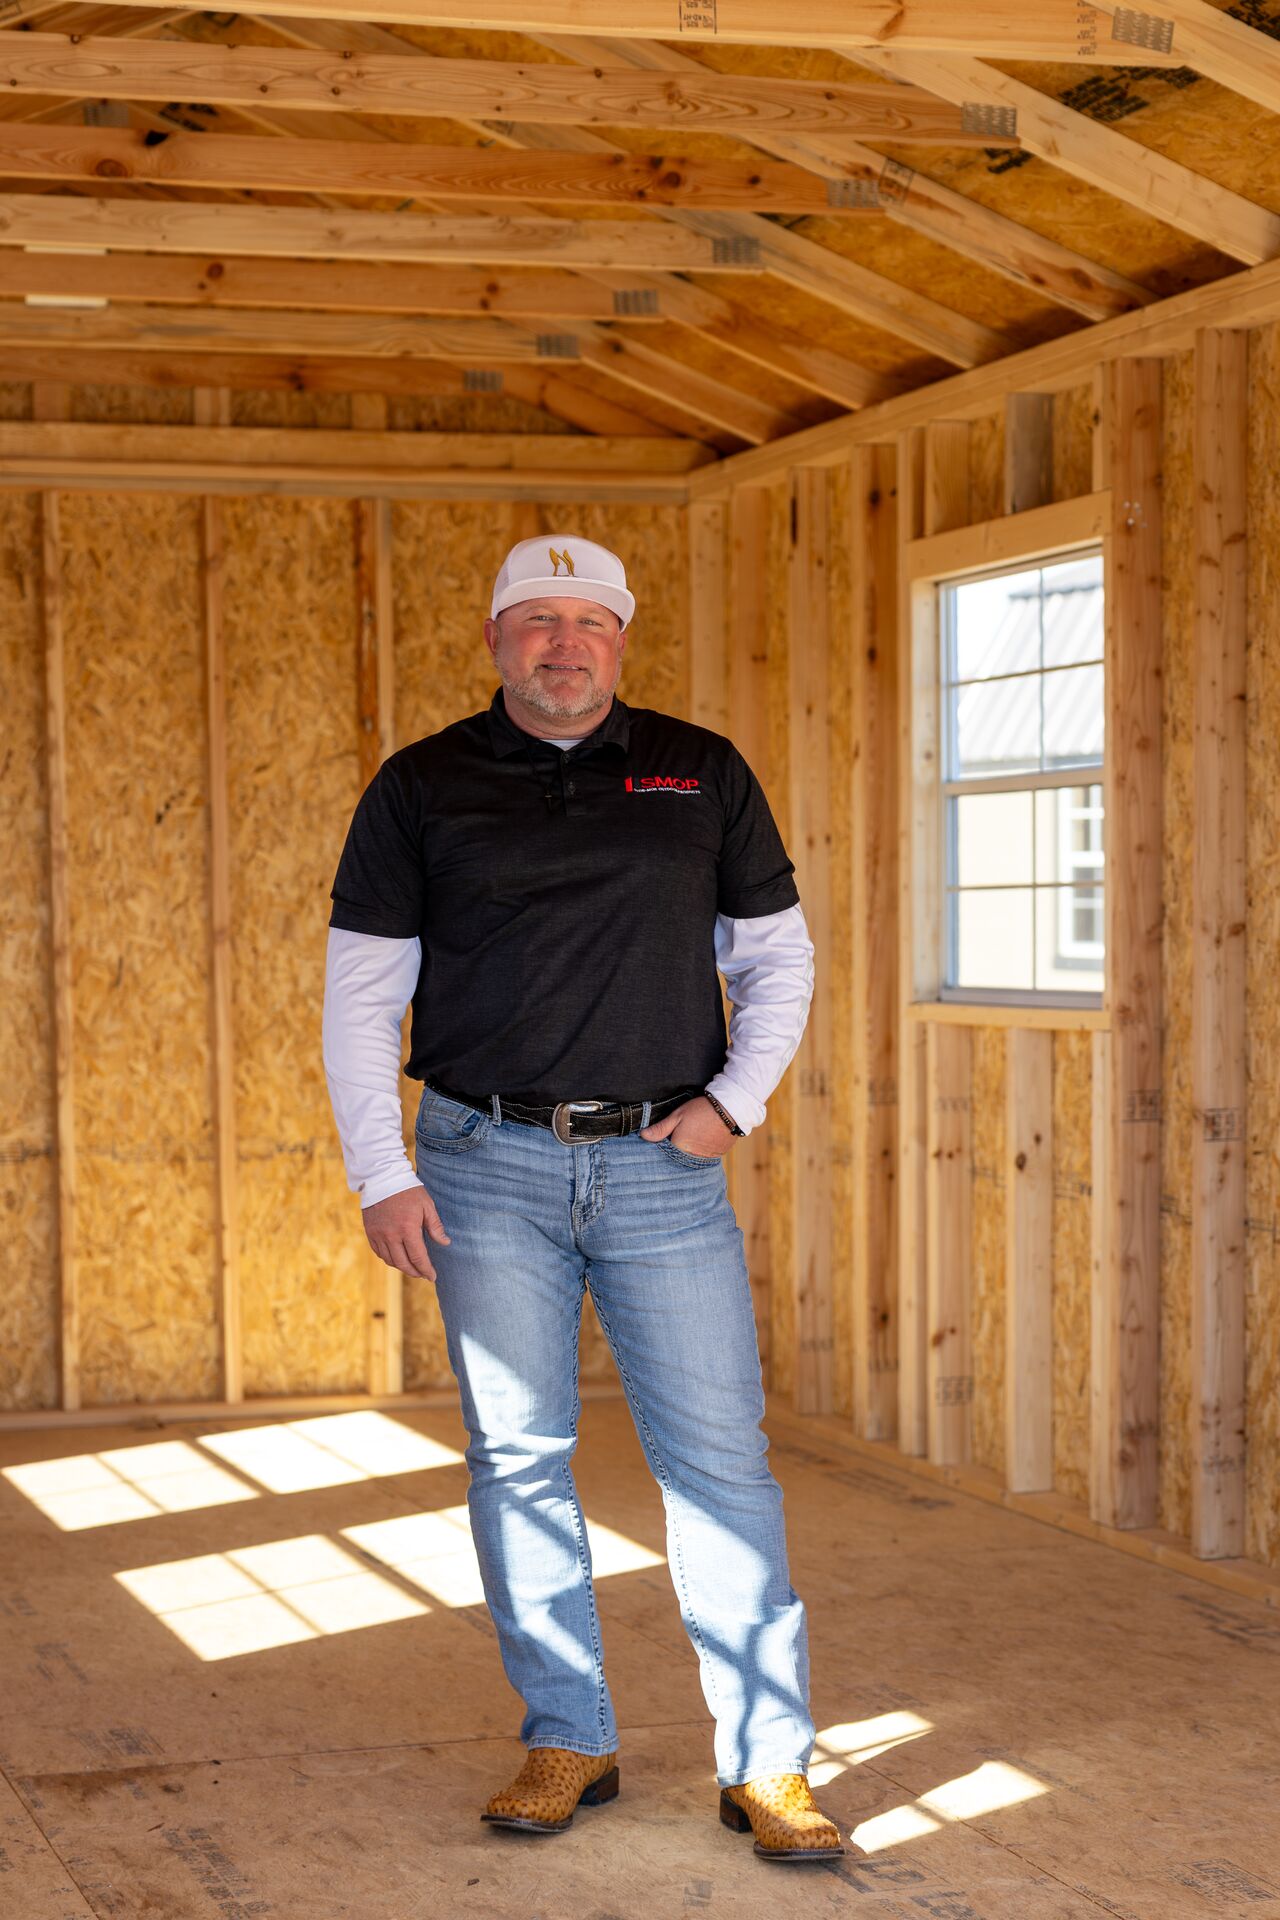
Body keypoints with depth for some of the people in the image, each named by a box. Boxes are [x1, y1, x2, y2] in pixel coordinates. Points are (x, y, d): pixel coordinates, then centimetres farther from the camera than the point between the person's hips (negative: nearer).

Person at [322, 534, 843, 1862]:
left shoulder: (702, 774, 8)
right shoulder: (421, 790, 5)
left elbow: (776, 955, 13)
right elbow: (359, 995, 5)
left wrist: (735, 1101, -1)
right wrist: (381, 1177, -3)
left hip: (664, 1167, 0)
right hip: (490, 1168, 0)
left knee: (717, 1456, -2)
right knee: (516, 1457, 5)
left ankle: (765, 1762, 5)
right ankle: (567, 1741, 18)